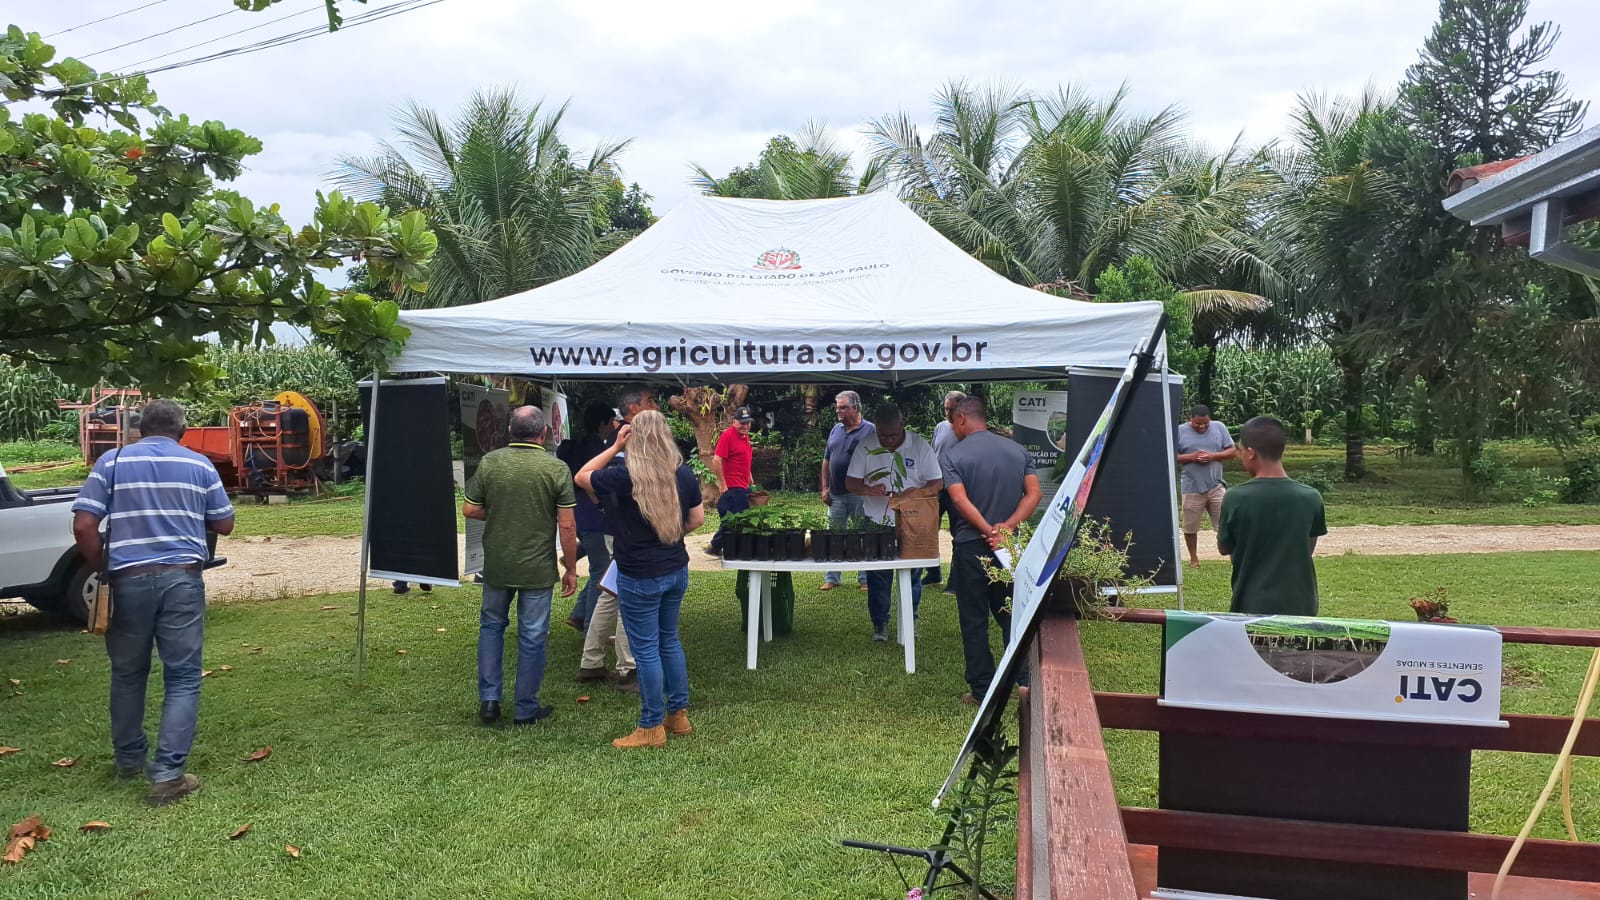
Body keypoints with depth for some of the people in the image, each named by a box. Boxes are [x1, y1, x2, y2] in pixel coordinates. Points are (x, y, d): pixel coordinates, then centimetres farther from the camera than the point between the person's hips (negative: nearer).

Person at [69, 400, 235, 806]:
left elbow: (83, 525, -3)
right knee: (182, 677, 2)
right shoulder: (199, 465, 6)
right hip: (181, 578, -1)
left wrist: (100, 569, 9)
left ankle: (129, 759, 33)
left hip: (129, 578, 1)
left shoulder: (112, 462, 5)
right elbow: (225, 525, 12)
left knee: (128, 673, 19)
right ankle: (168, 774, -5)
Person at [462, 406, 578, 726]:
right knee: (532, 636, 9)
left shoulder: (489, 462, -6)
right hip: (538, 568, -2)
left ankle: (488, 699, 20)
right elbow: (567, 526, -12)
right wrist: (571, 569, -2)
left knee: (491, 625, 22)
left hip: (496, 565, 2)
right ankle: (527, 709, 19)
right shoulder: (556, 468, -12)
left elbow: (469, 510, 0)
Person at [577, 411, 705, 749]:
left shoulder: (624, 475, -17)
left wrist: (615, 446, -2)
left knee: (646, 650, 4)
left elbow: (581, 476, -1)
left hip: (639, 577, -6)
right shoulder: (684, 474, -2)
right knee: (670, 640, 21)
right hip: (676, 570, 6)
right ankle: (679, 714, 29)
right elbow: (697, 518, 7)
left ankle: (652, 728, 13)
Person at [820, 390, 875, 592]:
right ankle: (831, 578, 16)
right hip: (836, 494, 5)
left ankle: (865, 579, 11)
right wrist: (825, 488, 7)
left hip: (860, 494, -5)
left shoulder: (871, 431, -5)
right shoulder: (836, 430, 11)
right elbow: (826, 460, 14)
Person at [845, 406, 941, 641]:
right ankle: (880, 624, 19)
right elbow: (850, 482, 0)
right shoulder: (866, 447, -2)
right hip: (876, 523, 0)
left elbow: (937, 483, -3)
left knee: (911, 576, 8)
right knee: (878, 577, 6)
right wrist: (869, 490, -21)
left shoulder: (920, 446, -4)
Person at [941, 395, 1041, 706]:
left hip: (970, 547, -4)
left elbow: (960, 500, -20)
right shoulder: (1017, 450, 6)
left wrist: (990, 532, -19)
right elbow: (1033, 494, -3)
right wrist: (1007, 527, -12)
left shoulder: (952, 456, -8)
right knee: (1011, 616, 15)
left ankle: (982, 690, 9)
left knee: (974, 621, 5)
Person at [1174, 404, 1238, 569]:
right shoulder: (1180, 431, -3)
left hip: (1216, 486, 1)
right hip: (1192, 488, -1)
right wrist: (1191, 457, -16)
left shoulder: (1219, 427, 3)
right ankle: (1193, 558, 24)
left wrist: (1213, 456, -13)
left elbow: (1233, 451, 4)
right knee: (1190, 527, 8)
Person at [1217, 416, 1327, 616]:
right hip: (1299, 604, 2)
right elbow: (1308, 548, 8)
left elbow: (1224, 549, 1)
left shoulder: (1236, 498, -14)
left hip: (1252, 606, -2)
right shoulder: (1310, 497, -6)